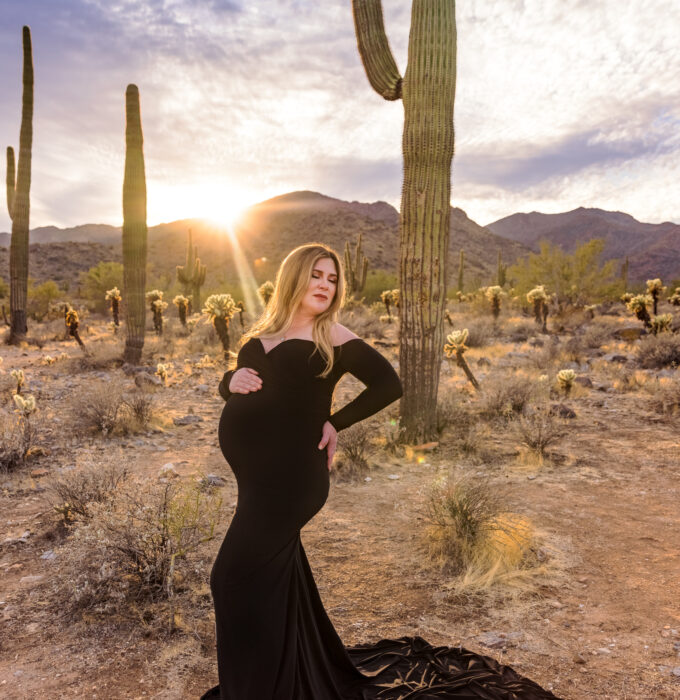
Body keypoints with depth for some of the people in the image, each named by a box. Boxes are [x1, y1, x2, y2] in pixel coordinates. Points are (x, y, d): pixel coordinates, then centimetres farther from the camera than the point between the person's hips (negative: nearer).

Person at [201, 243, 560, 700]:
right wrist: (232, 381, -7)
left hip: (292, 475, -6)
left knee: (235, 577, -4)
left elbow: (389, 383, -9)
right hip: (255, 475, 7)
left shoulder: (333, 336, -3)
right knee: (276, 579, 19)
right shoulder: (261, 334, 13)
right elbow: (228, 386, 16)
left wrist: (335, 424, -10)